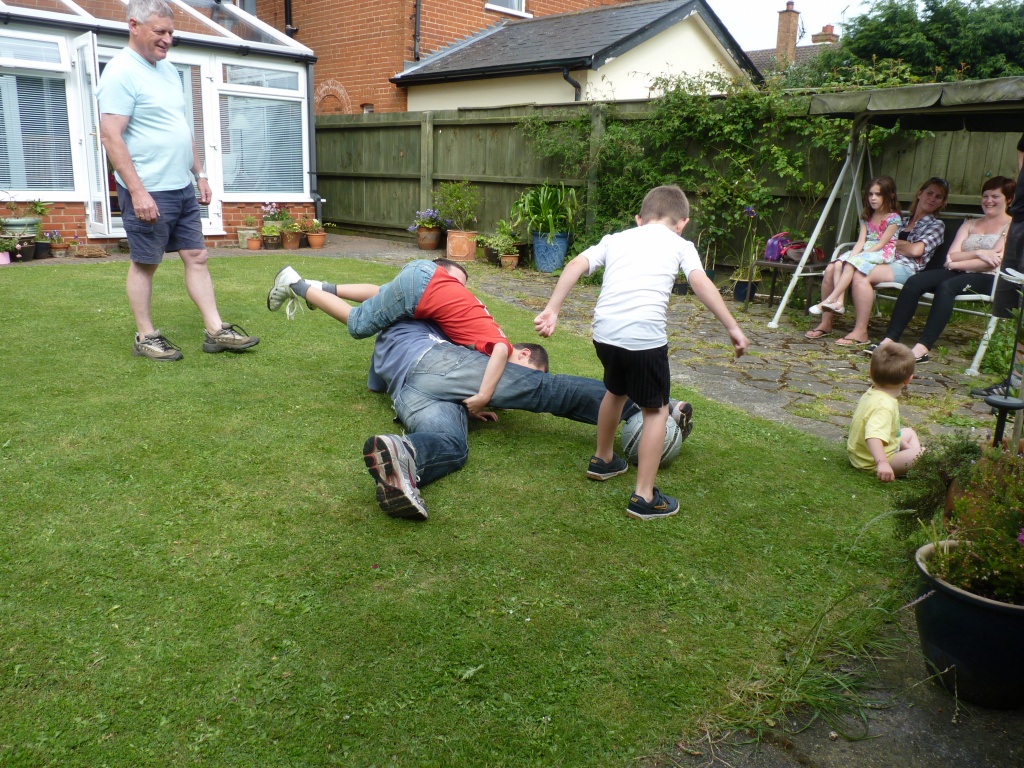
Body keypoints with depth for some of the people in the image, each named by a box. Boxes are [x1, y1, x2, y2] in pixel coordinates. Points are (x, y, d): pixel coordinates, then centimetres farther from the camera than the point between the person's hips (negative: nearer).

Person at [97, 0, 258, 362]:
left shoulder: (168, 69, 15)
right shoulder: (121, 72, -12)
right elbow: (110, 136, -18)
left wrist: (200, 174, 18)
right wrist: (137, 191, -23)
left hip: (182, 188, 8)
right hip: (149, 192, -8)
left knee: (196, 257, 6)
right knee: (145, 263, 3)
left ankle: (216, 331, 10)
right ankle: (145, 337, 14)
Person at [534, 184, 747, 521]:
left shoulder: (616, 238, 24)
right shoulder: (680, 244, 15)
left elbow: (576, 265, 10)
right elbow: (700, 283, -2)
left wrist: (551, 311, 7)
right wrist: (733, 328, -3)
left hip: (604, 331, 5)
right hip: (645, 335, -4)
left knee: (616, 390, 31)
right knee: (656, 410, 12)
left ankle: (603, 460, 49)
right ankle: (644, 498, 10)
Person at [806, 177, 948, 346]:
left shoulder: (936, 225, 10)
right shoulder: (903, 220, 28)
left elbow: (916, 250, -8)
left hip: (904, 268, -6)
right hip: (881, 260, 6)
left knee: (860, 275, -37)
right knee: (832, 268, -18)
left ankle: (861, 333, -32)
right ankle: (825, 323, -13)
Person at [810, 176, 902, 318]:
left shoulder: (893, 218, -7)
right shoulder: (867, 216, 13)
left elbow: (880, 244, -12)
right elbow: (861, 241, 3)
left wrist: (855, 258, -18)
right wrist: (851, 256, -16)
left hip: (882, 254, -6)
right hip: (865, 252, 7)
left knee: (851, 266, -31)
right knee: (839, 263, -22)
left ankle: (828, 301, -34)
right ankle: (838, 302, -32)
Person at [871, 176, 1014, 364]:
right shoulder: (970, 224, 25)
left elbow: (993, 262, -8)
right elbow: (951, 256, 10)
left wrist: (955, 263, -7)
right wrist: (977, 253, -8)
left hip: (988, 279, -5)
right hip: (959, 273, 5)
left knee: (946, 287, -37)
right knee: (914, 282, -23)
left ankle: (922, 348, -47)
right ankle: (889, 339, -32)